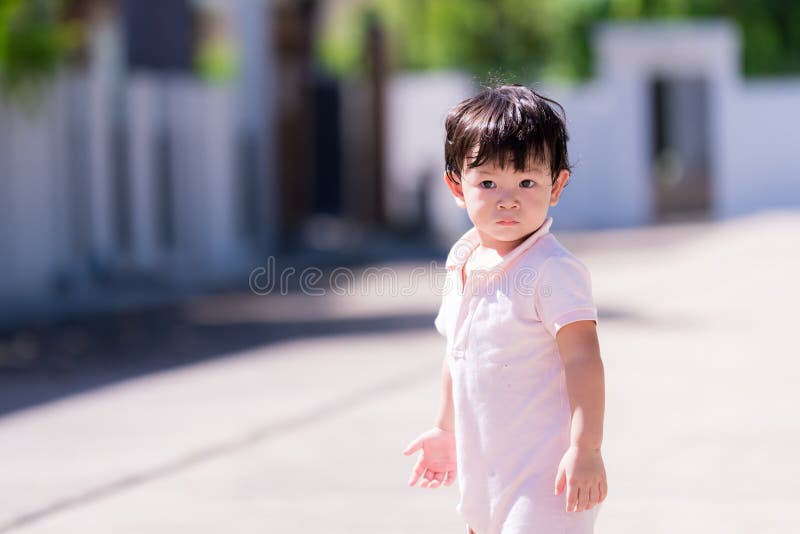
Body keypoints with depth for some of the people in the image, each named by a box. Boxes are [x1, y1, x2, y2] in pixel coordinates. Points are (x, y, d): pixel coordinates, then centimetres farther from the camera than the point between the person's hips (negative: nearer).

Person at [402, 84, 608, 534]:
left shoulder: (553, 270, -17)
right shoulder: (463, 264, 8)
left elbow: (583, 360, -21)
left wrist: (586, 449, -27)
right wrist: (445, 429, 28)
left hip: (543, 471, -9)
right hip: (484, 461, 9)